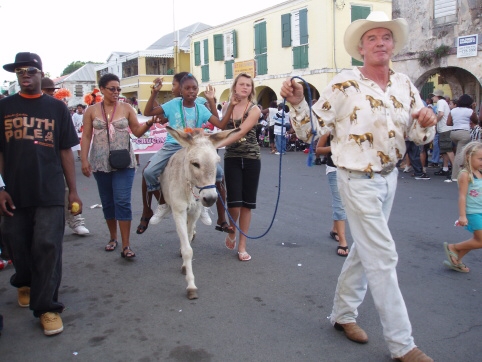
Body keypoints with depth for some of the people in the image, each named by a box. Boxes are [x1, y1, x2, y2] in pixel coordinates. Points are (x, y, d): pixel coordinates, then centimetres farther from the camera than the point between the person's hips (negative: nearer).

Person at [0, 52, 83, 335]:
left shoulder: (56, 107, 5)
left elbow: (66, 151, 4)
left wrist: (73, 191, 1)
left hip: (50, 192, -1)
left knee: (47, 247, -4)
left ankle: (46, 306, 6)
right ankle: (24, 282, 42)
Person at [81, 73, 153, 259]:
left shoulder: (126, 108, 3)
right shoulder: (92, 111, 4)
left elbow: (137, 131, 3)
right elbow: (86, 136, 4)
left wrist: (149, 122, -15)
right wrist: (84, 160, -2)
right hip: (100, 163, 2)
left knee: (123, 202, -9)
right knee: (107, 202, 12)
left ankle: (126, 246, -7)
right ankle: (113, 237, 30)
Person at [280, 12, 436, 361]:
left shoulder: (405, 85, 4)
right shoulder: (344, 84, -12)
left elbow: (419, 136, 7)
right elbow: (311, 129, -11)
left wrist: (427, 123, -15)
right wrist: (298, 102, -28)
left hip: (390, 177, 7)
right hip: (359, 180, -7)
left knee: (366, 250, 16)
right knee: (383, 256, -3)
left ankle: (343, 313, 35)